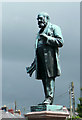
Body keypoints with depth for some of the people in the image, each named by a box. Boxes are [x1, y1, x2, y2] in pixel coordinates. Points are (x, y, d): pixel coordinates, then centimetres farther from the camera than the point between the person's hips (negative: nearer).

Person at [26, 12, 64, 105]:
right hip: (40, 58, 7)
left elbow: (60, 42, -6)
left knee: (50, 77, -15)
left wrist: (47, 38, -11)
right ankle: (47, 99, 1)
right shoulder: (40, 32, 29)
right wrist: (32, 67, 24)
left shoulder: (54, 28, 7)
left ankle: (50, 98, -19)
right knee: (44, 78, 1)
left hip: (50, 56, -7)